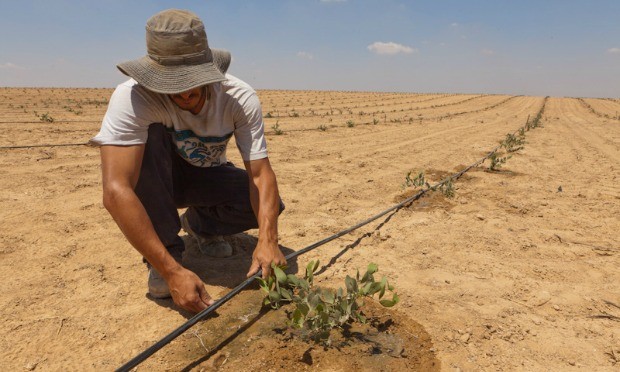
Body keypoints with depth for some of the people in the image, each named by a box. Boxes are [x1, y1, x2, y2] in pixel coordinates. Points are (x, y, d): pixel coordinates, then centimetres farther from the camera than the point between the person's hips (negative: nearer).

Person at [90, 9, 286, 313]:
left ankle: (199, 224, 9)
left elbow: (261, 174, -29)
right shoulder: (134, 96, -33)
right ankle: (167, 251, -17)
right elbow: (115, 191, -41)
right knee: (150, 135, -34)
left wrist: (267, 240, -45)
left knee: (268, 206, -22)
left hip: (207, 176, 2)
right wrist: (172, 270, -45)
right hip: (157, 179, -1)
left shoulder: (240, 97, -26)